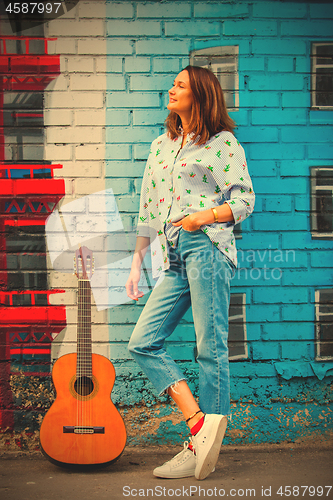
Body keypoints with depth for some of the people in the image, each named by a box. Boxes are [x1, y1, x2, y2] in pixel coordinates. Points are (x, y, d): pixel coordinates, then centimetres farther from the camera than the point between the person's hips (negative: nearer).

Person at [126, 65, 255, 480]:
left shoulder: (223, 143, 4)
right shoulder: (160, 147, 22)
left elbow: (245, 199, 0)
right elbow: (148, 211, 22)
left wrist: (206, 215, -16)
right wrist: (137, 263, 17)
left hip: (206, 246, -7)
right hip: (173, 257, 7)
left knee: (210, 348, -6)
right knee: (142, 343, -4)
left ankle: (201, 450, 1)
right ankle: (200, 425, -5)